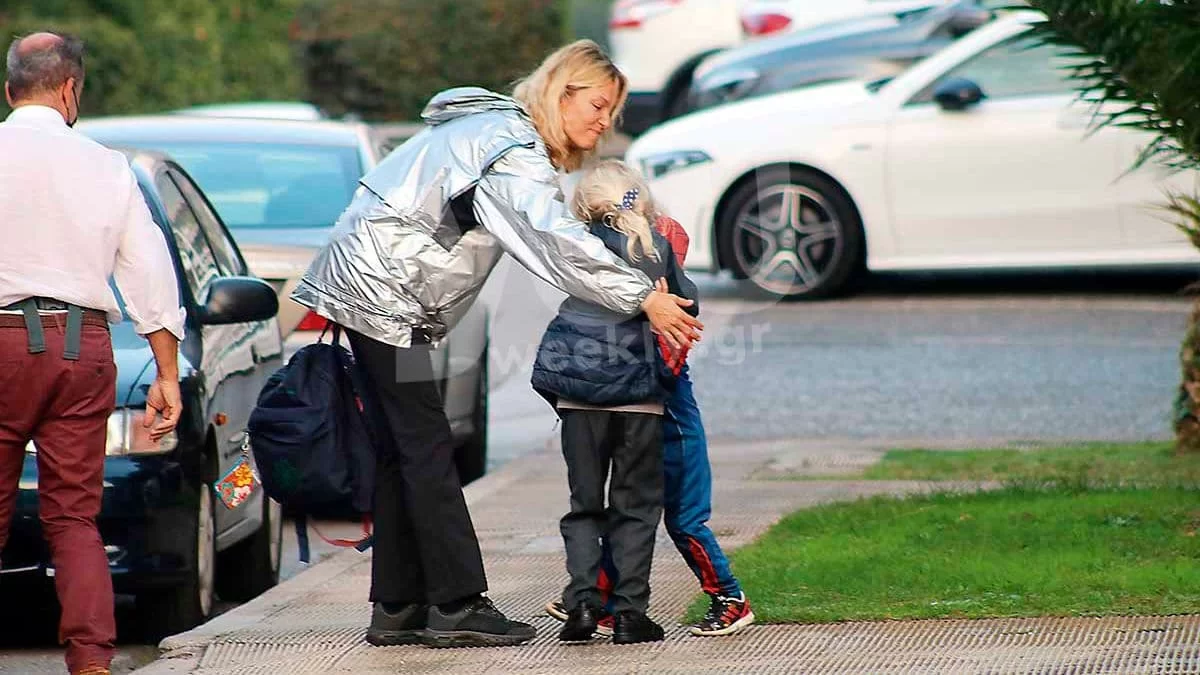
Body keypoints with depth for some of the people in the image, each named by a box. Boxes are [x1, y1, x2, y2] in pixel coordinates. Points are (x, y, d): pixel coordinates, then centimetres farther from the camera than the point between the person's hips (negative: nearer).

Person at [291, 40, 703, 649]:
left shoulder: (493, 125, 17)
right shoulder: (514, 150, -17)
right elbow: (559, 242, -27)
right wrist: (643, 298, -28)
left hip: (361, 284, 10)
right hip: (382, 293, -10)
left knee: (403, 449, 9)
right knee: (426, 446, -10)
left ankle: (398, 609, 10)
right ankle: (456, 605, -10)